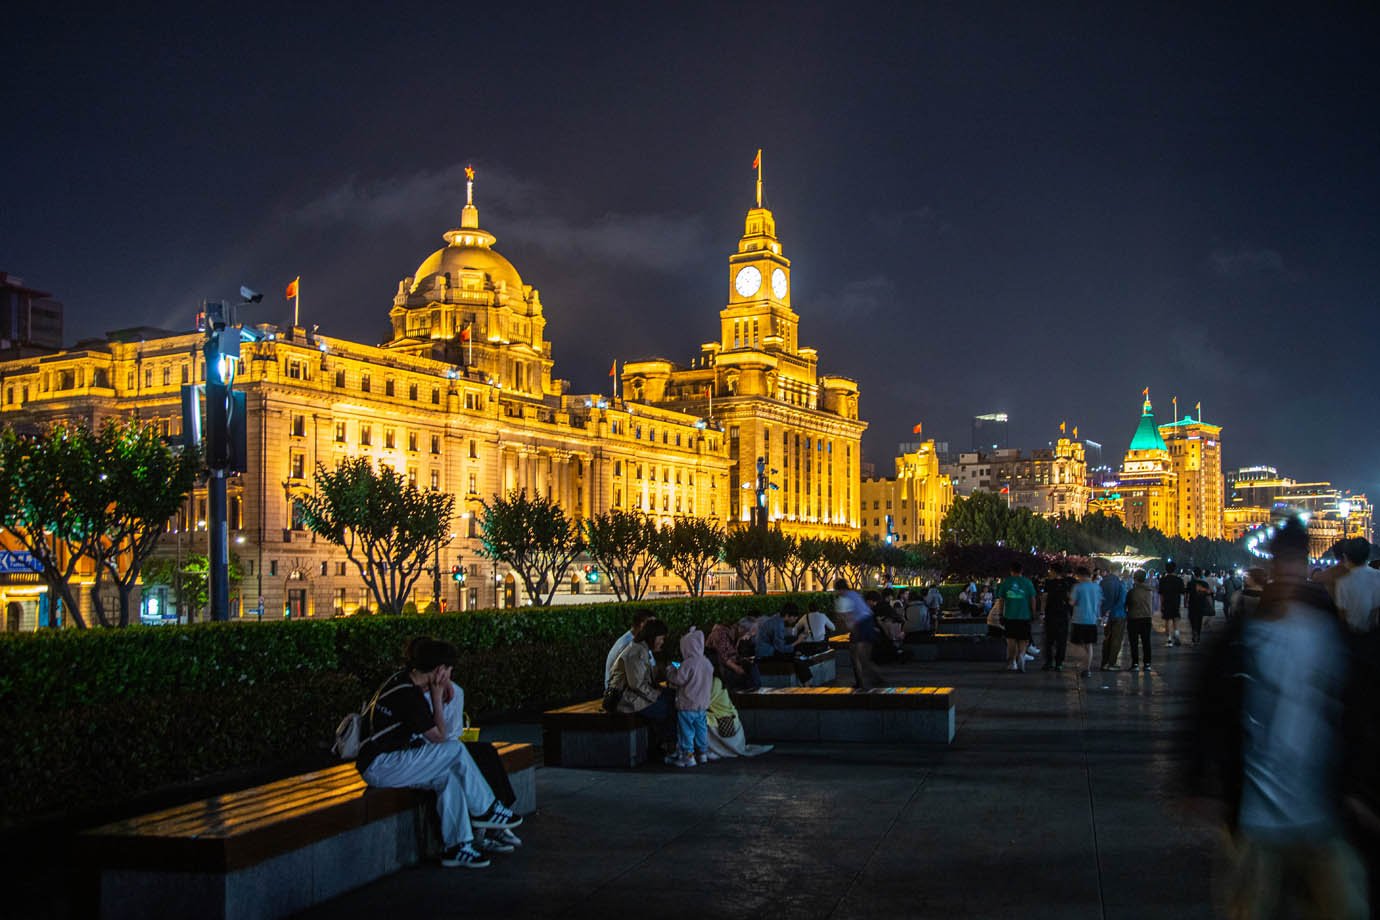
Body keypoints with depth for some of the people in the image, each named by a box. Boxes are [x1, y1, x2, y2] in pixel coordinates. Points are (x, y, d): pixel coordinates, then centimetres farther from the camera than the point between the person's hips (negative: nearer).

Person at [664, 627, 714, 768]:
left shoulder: (688, 663, -20)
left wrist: (672, 670, -1)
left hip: (687, 705, -7)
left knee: (686, 730, 2)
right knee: (701, 728, 16)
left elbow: (678, 679, -18)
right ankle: (702, 753, 23)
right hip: (703, 703, 7)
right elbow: (710, 684, 15)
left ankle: (688, 755, 4)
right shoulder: (707, 662, 4)